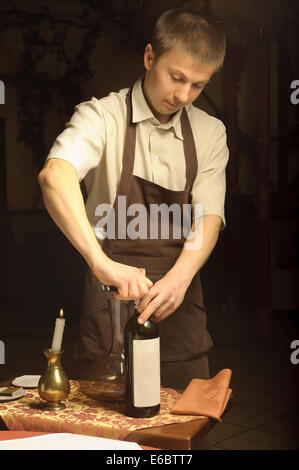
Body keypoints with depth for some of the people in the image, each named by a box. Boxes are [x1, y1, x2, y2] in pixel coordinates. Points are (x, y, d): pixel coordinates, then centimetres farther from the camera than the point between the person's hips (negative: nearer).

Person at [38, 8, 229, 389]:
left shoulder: (210, 133, 6)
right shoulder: (103, 117, -8)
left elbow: (209, 218, -4)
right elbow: (54, 175, -28)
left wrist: (179, 276, -24)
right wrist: (100, 261, -41)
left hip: (179, 306, 4)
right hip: (110, 304, -3)